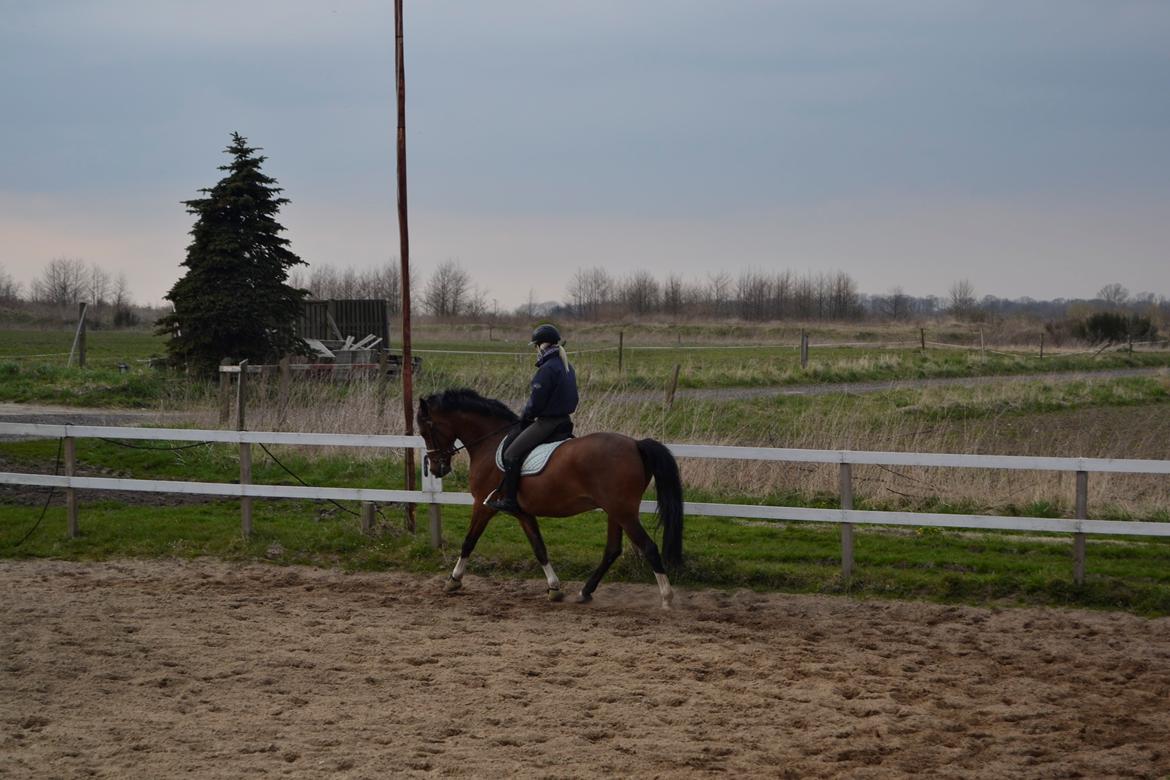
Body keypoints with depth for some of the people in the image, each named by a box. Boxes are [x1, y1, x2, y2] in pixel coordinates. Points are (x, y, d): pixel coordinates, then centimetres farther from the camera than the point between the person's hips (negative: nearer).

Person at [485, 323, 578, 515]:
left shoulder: (547, 369, -18)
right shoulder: (567, 368, 12)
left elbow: (535, 402, -18)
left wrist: (524, 418, 2)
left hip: (548, 423, -10)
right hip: (564, 421, 10)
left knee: (512, 454, -7)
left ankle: (509, 500, -10)